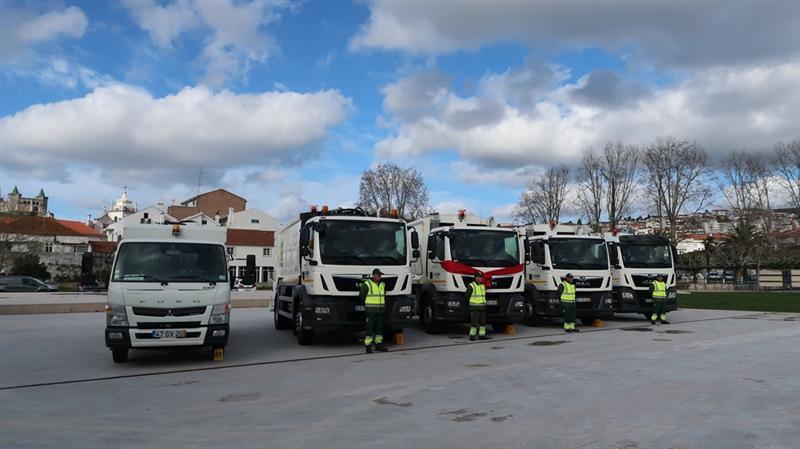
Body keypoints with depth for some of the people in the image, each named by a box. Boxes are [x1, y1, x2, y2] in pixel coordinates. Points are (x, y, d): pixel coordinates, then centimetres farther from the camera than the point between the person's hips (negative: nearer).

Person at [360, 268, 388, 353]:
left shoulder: (382, 285, 12)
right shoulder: (367, 284, -8)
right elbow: (361, 296, -4)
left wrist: (383, 304, 15)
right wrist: (367, 305, 0)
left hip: (380, 310, 6)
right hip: (370, 311, -6)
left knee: (379, 327, 8)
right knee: (370, 328, -6)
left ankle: (378, 344, 17)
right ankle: (368, 346, -3)